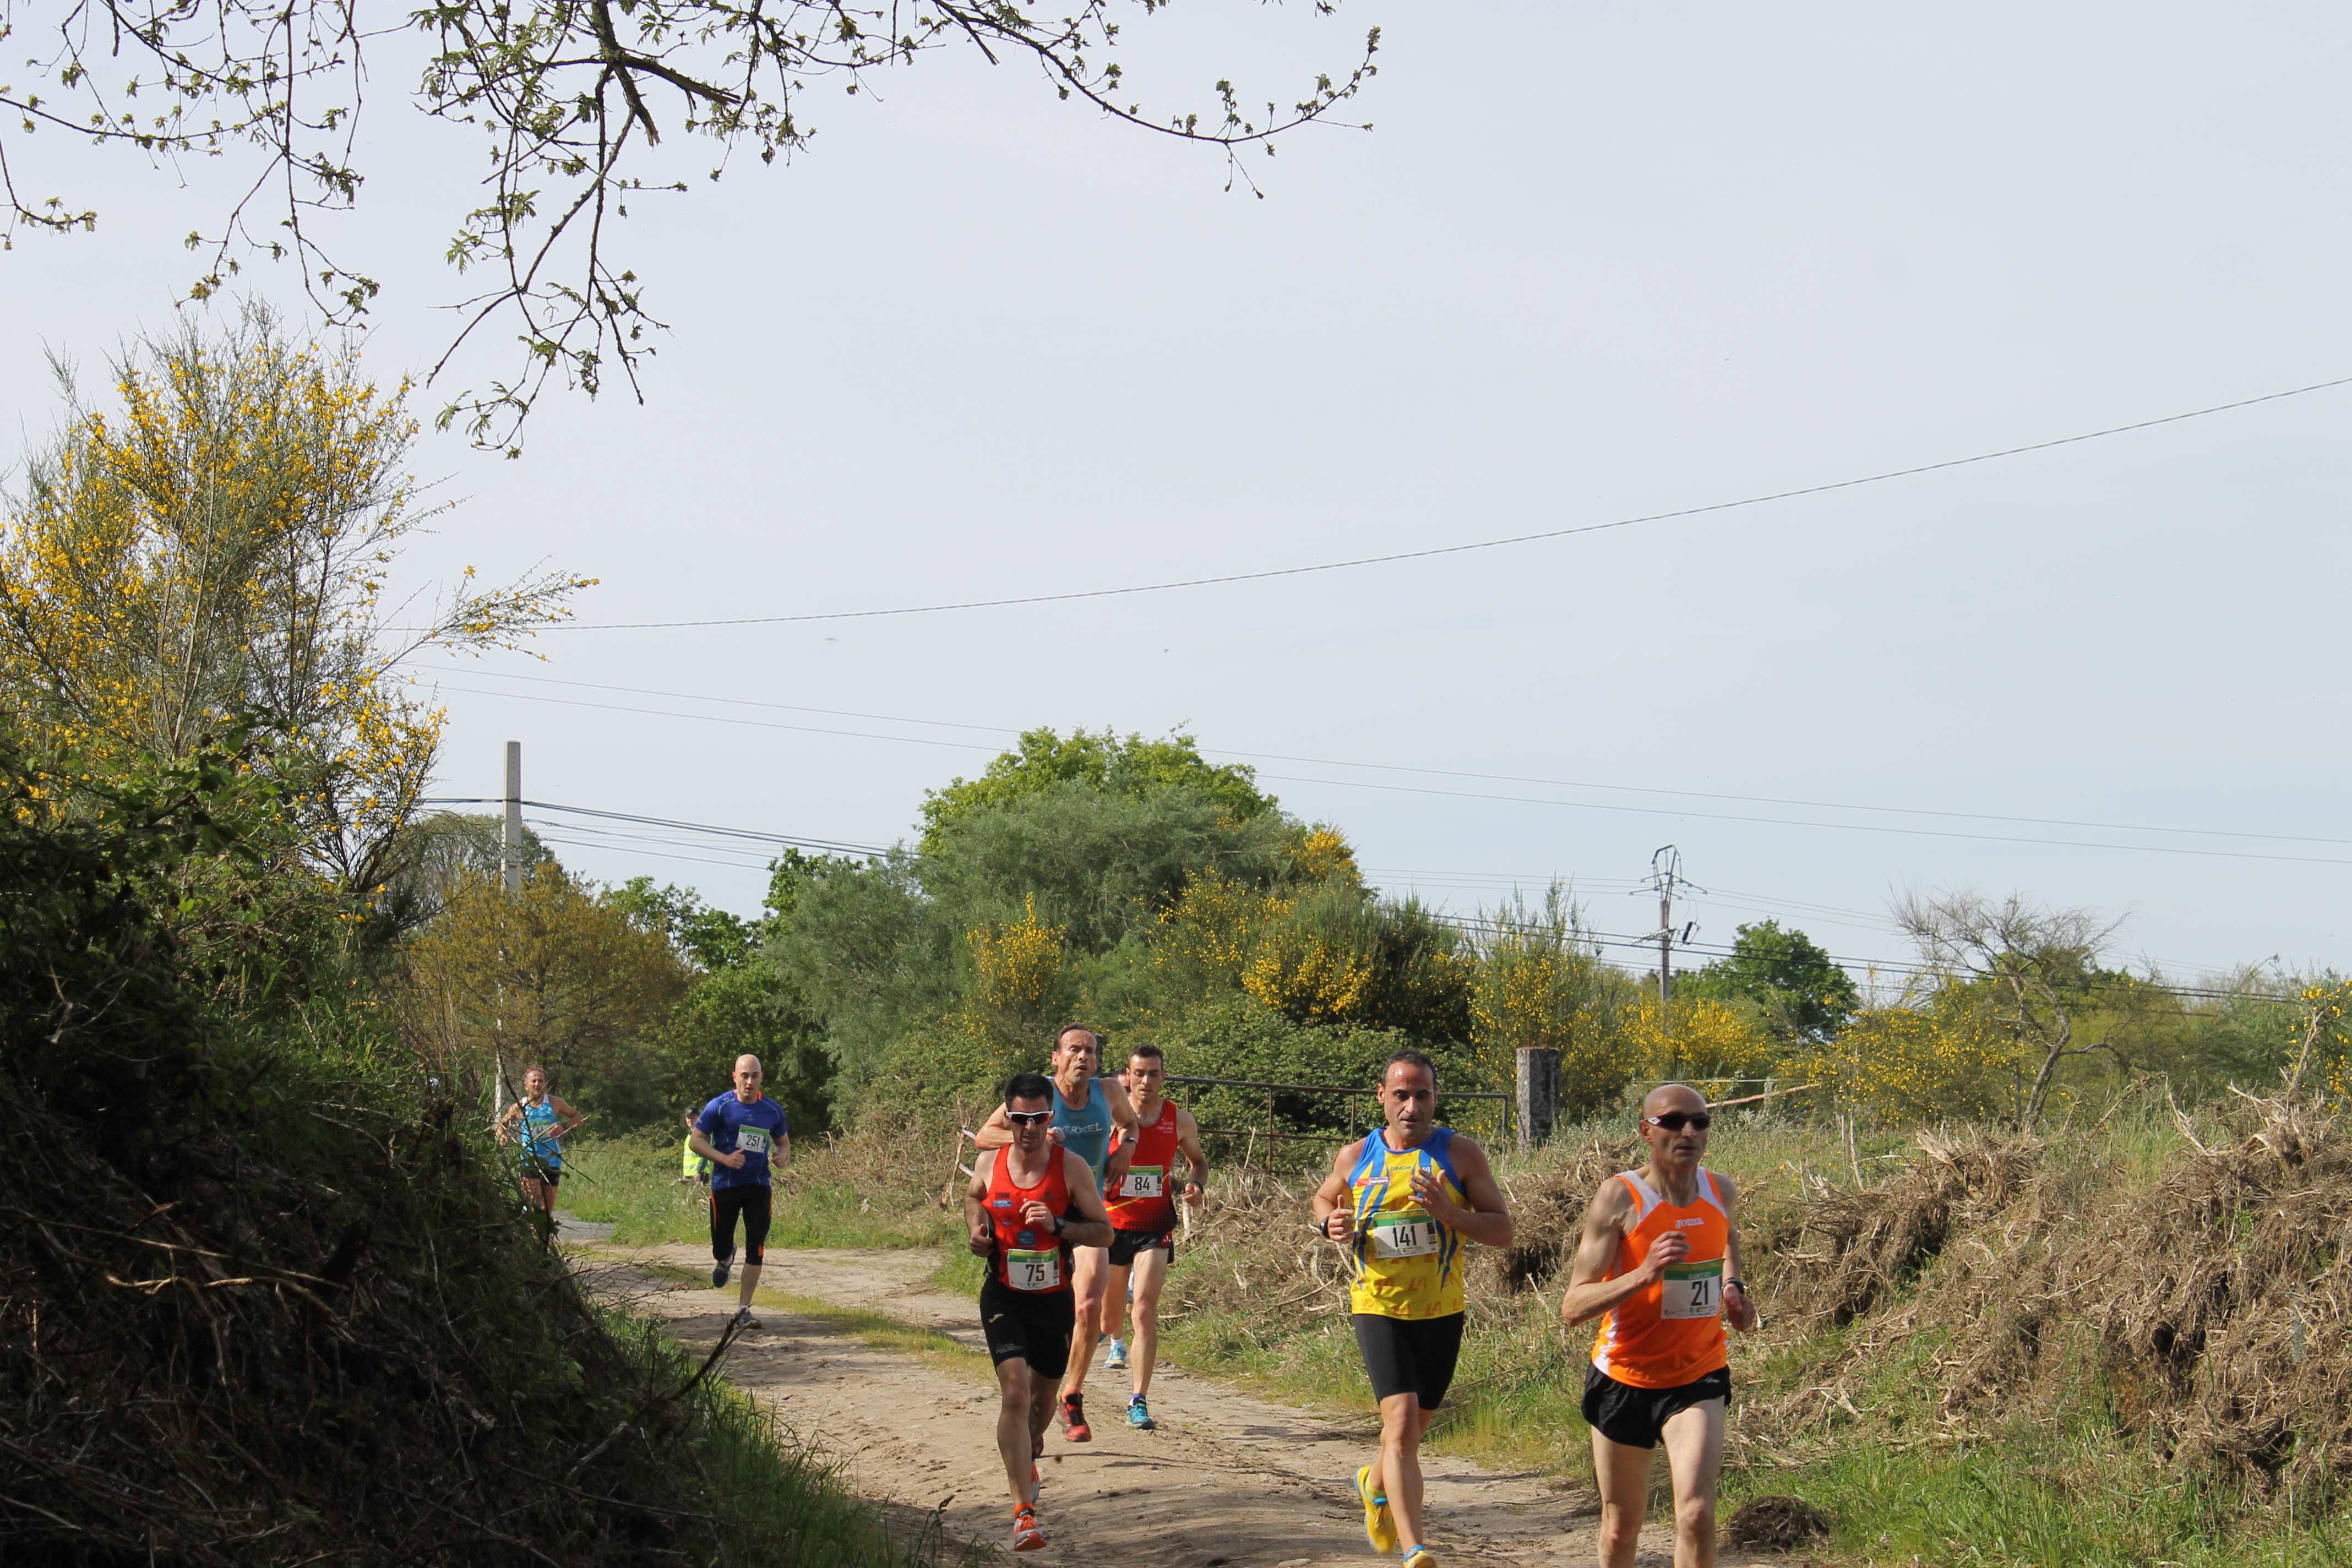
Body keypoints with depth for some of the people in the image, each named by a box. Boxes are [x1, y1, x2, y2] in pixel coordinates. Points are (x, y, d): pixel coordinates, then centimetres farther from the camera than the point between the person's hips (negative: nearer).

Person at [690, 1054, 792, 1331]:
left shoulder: (773, 1110, 4)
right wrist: (724, 1159, -20)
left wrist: (782, 1156, -7)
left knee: (756, 1249, -9)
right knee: (721, 1247, 7)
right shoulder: (719, 1107, -7)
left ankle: (743, 1309, -1)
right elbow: (696, 1140, -5)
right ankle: (725, 1259, 47)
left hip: (759, 1186, 2)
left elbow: (784, 1142, 18)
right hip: (725, 1185, -2)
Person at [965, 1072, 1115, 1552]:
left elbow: (1105, 1232, -9)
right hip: (1003, 1297, -1)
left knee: (1043, 1395, 20)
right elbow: (973, 1196, 18)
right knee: (1014, 1393, -19)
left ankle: (1029, 1455, 55)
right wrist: (976, 1229, -2)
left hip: (1055, 1300, 1)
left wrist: (1058, 1225, -25)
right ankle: (1024, 1513, -20)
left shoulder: (1071, 1167, -12)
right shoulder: (989, 1162, -6)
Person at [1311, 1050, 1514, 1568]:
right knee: (1401, 1423, -19)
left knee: (1413, 1428, 18)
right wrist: (1332, 1225, -3)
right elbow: (1323, 1199, 21)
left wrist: (1448, 1212, -23)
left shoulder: (1461, 1154, -5)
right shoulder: (1356, 1157, 0)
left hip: (1442, 1311, 2)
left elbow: (1503, 1231, -6)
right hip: (1379, 1309, -1)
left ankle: (1376, 1485, 51)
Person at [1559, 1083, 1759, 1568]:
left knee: (1696, 1512, -20)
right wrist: (1644, 1274, -36)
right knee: (1622, 1527, 13)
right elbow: (1573, 1308, -22)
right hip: (1624, 1377, -1)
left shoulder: (1722, 1192, -3)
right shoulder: (1619, 1198, -16)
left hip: (1697, 1378, 2)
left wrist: (1732, 1288, 7)